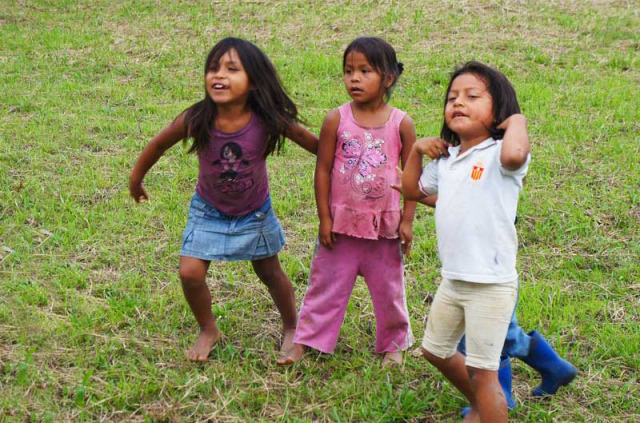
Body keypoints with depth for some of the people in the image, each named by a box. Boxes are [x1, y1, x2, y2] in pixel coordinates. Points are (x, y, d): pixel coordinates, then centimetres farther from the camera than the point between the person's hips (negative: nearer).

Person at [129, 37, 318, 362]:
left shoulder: (268, 119, -28)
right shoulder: (196, 119, -27)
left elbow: (315, 144, -15)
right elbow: (158, 144, -8)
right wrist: (136, 180, 4)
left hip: (255, 213, 0)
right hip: (209, 212, 0)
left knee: (270, 273, 15)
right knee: (190, 273, -8)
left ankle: (291, 329, 41)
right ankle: (208, 330, 21)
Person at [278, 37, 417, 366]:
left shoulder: (401, 123, -6)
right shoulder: (336, 120, -8)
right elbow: (323, 170, -4)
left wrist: (407, 220, -3)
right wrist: (324, 218, -5)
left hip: (384, 224, 0)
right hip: (341, 222, 0)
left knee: (388, 289, 13)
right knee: (325, 284, 10)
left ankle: (394, 344, 32)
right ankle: (305, 341, 23)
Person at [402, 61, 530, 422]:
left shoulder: (499, 154, -16)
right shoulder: (447, 159, 9)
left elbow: (515, 154, -43)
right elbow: (413, 190, 25)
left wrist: (516, 120, -23)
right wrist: (417, 150, 10)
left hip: (492, 284, -9)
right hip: (453, 280, 9)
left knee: (482, 369, -1)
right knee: (436, 351, 25)